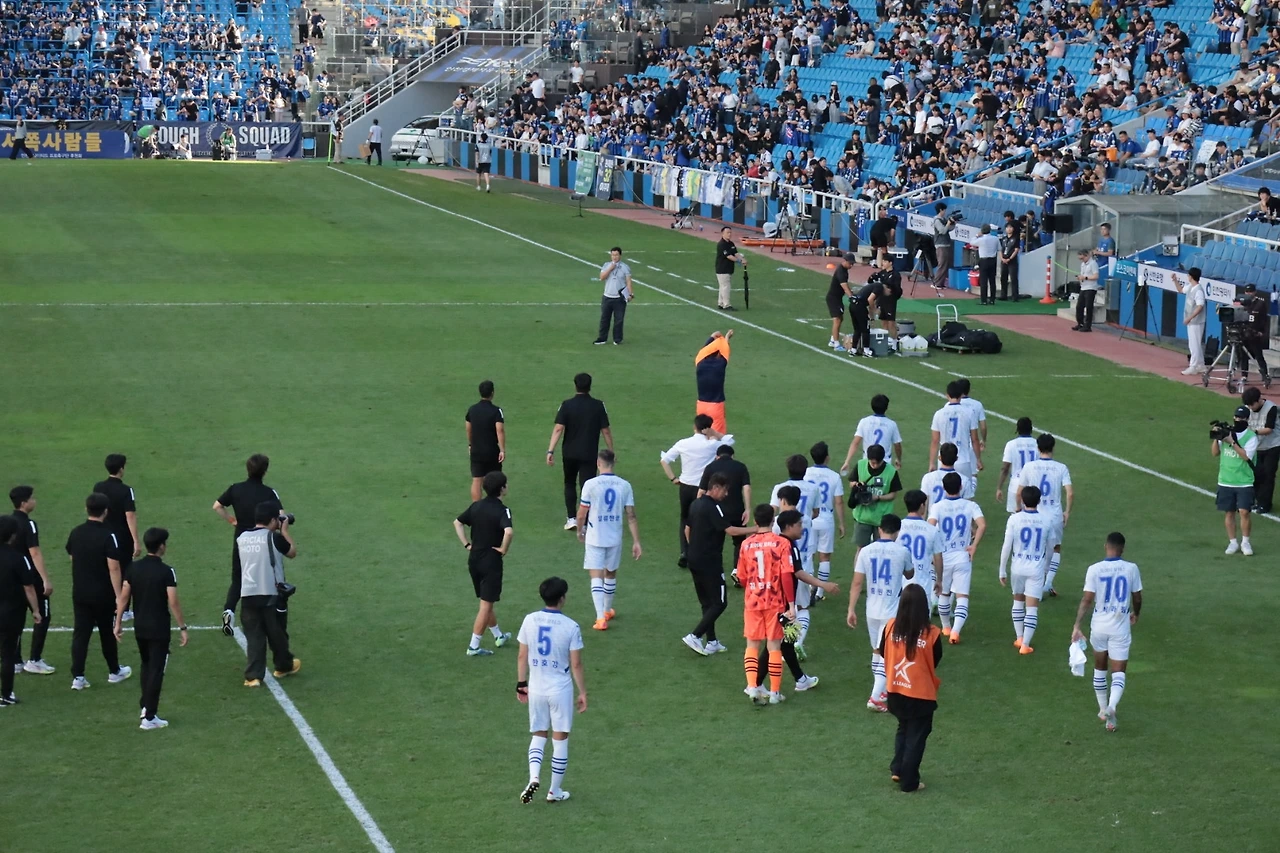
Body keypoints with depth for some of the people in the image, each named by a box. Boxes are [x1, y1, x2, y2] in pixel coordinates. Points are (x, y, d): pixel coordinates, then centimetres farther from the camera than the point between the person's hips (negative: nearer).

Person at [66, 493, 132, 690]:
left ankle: (77, 677, -2)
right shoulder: (108, 536, -18)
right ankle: (115, 672, 27)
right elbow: (113, 568, -20)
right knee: (107, 633, 12)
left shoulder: (75, 533, 0)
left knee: (80, 633, 5)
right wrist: (119, 595, -17)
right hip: (103, 594, -4)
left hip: (80, 593, 4)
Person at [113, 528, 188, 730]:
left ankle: (146, 706, 27)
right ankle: (149, 717, 1)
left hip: (140, 628, 5)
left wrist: (118, 623, 9)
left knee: (146, 666, 24)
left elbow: (123, 597, 1)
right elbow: (173, 602, -17)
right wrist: (183, 627, -10)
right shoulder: (166, 572, -15)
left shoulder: (133, 568, 0)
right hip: (159, 629, -5)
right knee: (156, 671, 1)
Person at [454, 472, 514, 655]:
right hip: (491, 562, -7)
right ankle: (473, 647, 0)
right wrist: (504, 549, -18)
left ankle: (498, 636, 39)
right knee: (486, 605, 0)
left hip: (474, 559, 7)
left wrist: (466, 544, 11)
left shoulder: (476, 506, 4)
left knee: (486, 601, 22)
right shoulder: (502, 510, -17)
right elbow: (508, 532, -34)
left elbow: (457, 523, 11)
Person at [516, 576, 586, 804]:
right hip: (561, 690, -3)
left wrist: (521, 683, 15)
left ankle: (534, 777, -6)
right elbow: (576, 664, -10)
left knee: (538, 735, 17)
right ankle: (555, 791, 16)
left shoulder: (530, 621, -5)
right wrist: (583, 692, 0)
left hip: (536, 688, 3)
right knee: (560, 739, 10)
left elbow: (522, 656, 2)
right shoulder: (571, 627, -14)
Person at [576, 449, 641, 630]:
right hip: (615, 538, 3)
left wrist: (580, 531, 13)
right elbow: (631, 516, -3)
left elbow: (582, 513, -6)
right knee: (611, 574, 22)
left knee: (596, 576, -2)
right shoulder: (624, 486, -4)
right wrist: (636, 542, 1)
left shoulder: (591, 484, -12)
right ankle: (607, 610, 39)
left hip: (595, 538, -3)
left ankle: (601, 617, -14)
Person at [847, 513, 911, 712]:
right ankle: (876, 698, -9)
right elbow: (909, 575, 11)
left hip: (872, 611, 3)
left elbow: (857, 583, -3)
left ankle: (882, 691, 30)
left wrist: (851, 610, 2)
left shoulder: (866, 551, -3)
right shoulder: (902, 552, -9)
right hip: (893, 611, -3)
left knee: (877, 651, 19)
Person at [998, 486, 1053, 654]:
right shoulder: (1046, 520, -4)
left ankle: (1019, 638, 28)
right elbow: (1049, 548, 7)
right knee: (1032, 608, 2)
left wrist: (1002, 570, 2)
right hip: (1037, 568, -1)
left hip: (1018, 567, 1)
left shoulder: (1014, 519, -9)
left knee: (1018, 601, 22)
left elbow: (1007, 547, -8)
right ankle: (1025, 645, 0)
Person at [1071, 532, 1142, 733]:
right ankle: (1112, 706, -24)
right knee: (1118, 672, 1)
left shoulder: (1094, 569, -9)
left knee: (1100, 669, 21)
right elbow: (1137, 598, 4)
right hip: (1121, 626, -1)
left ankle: (1103, 710, 30)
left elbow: (1087, 599, -13)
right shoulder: (1131, 569, -6)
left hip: (1099, 626, 1)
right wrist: (1135, 614, 24)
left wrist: (1077, 625, -11)